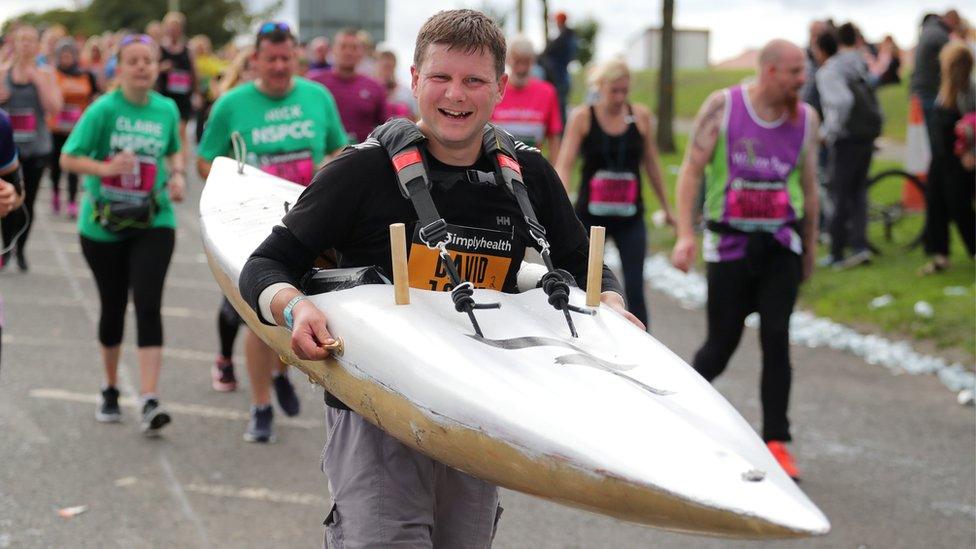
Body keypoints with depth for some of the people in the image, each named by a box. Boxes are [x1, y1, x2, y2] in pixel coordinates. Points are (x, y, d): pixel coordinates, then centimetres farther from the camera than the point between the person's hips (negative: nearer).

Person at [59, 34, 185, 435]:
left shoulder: (167, 109, 1)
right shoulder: (104, 109, -10)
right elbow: (68, 159, -12)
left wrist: (177, 174, 0)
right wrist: (105, 168, -29)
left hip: (153, 223, 1)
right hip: (103, 225, -1)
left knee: (148, 305, -13)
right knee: (113, 307, 12)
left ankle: (149, 402, -16)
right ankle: (111, 390, 33)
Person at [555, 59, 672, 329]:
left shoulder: (640, 116, 1)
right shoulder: (582, 117, -6)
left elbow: (651, 163, 13)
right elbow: (564, 165, -12)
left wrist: (665, 207, 19)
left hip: (630, 218, 1)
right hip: (590, 216, -1)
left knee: (635, 291, -8)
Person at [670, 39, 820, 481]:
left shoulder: (805, 117, 3)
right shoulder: (722, 106, -6)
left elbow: (808, 186, 13)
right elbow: (691, 170, -4)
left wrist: (810, 248, 18)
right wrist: (685, 235, -14)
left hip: (780, 245, 2)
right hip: (730, 243, -2)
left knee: (776, 339, -10)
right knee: (721, 346, 2)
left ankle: (776, 442, -4)